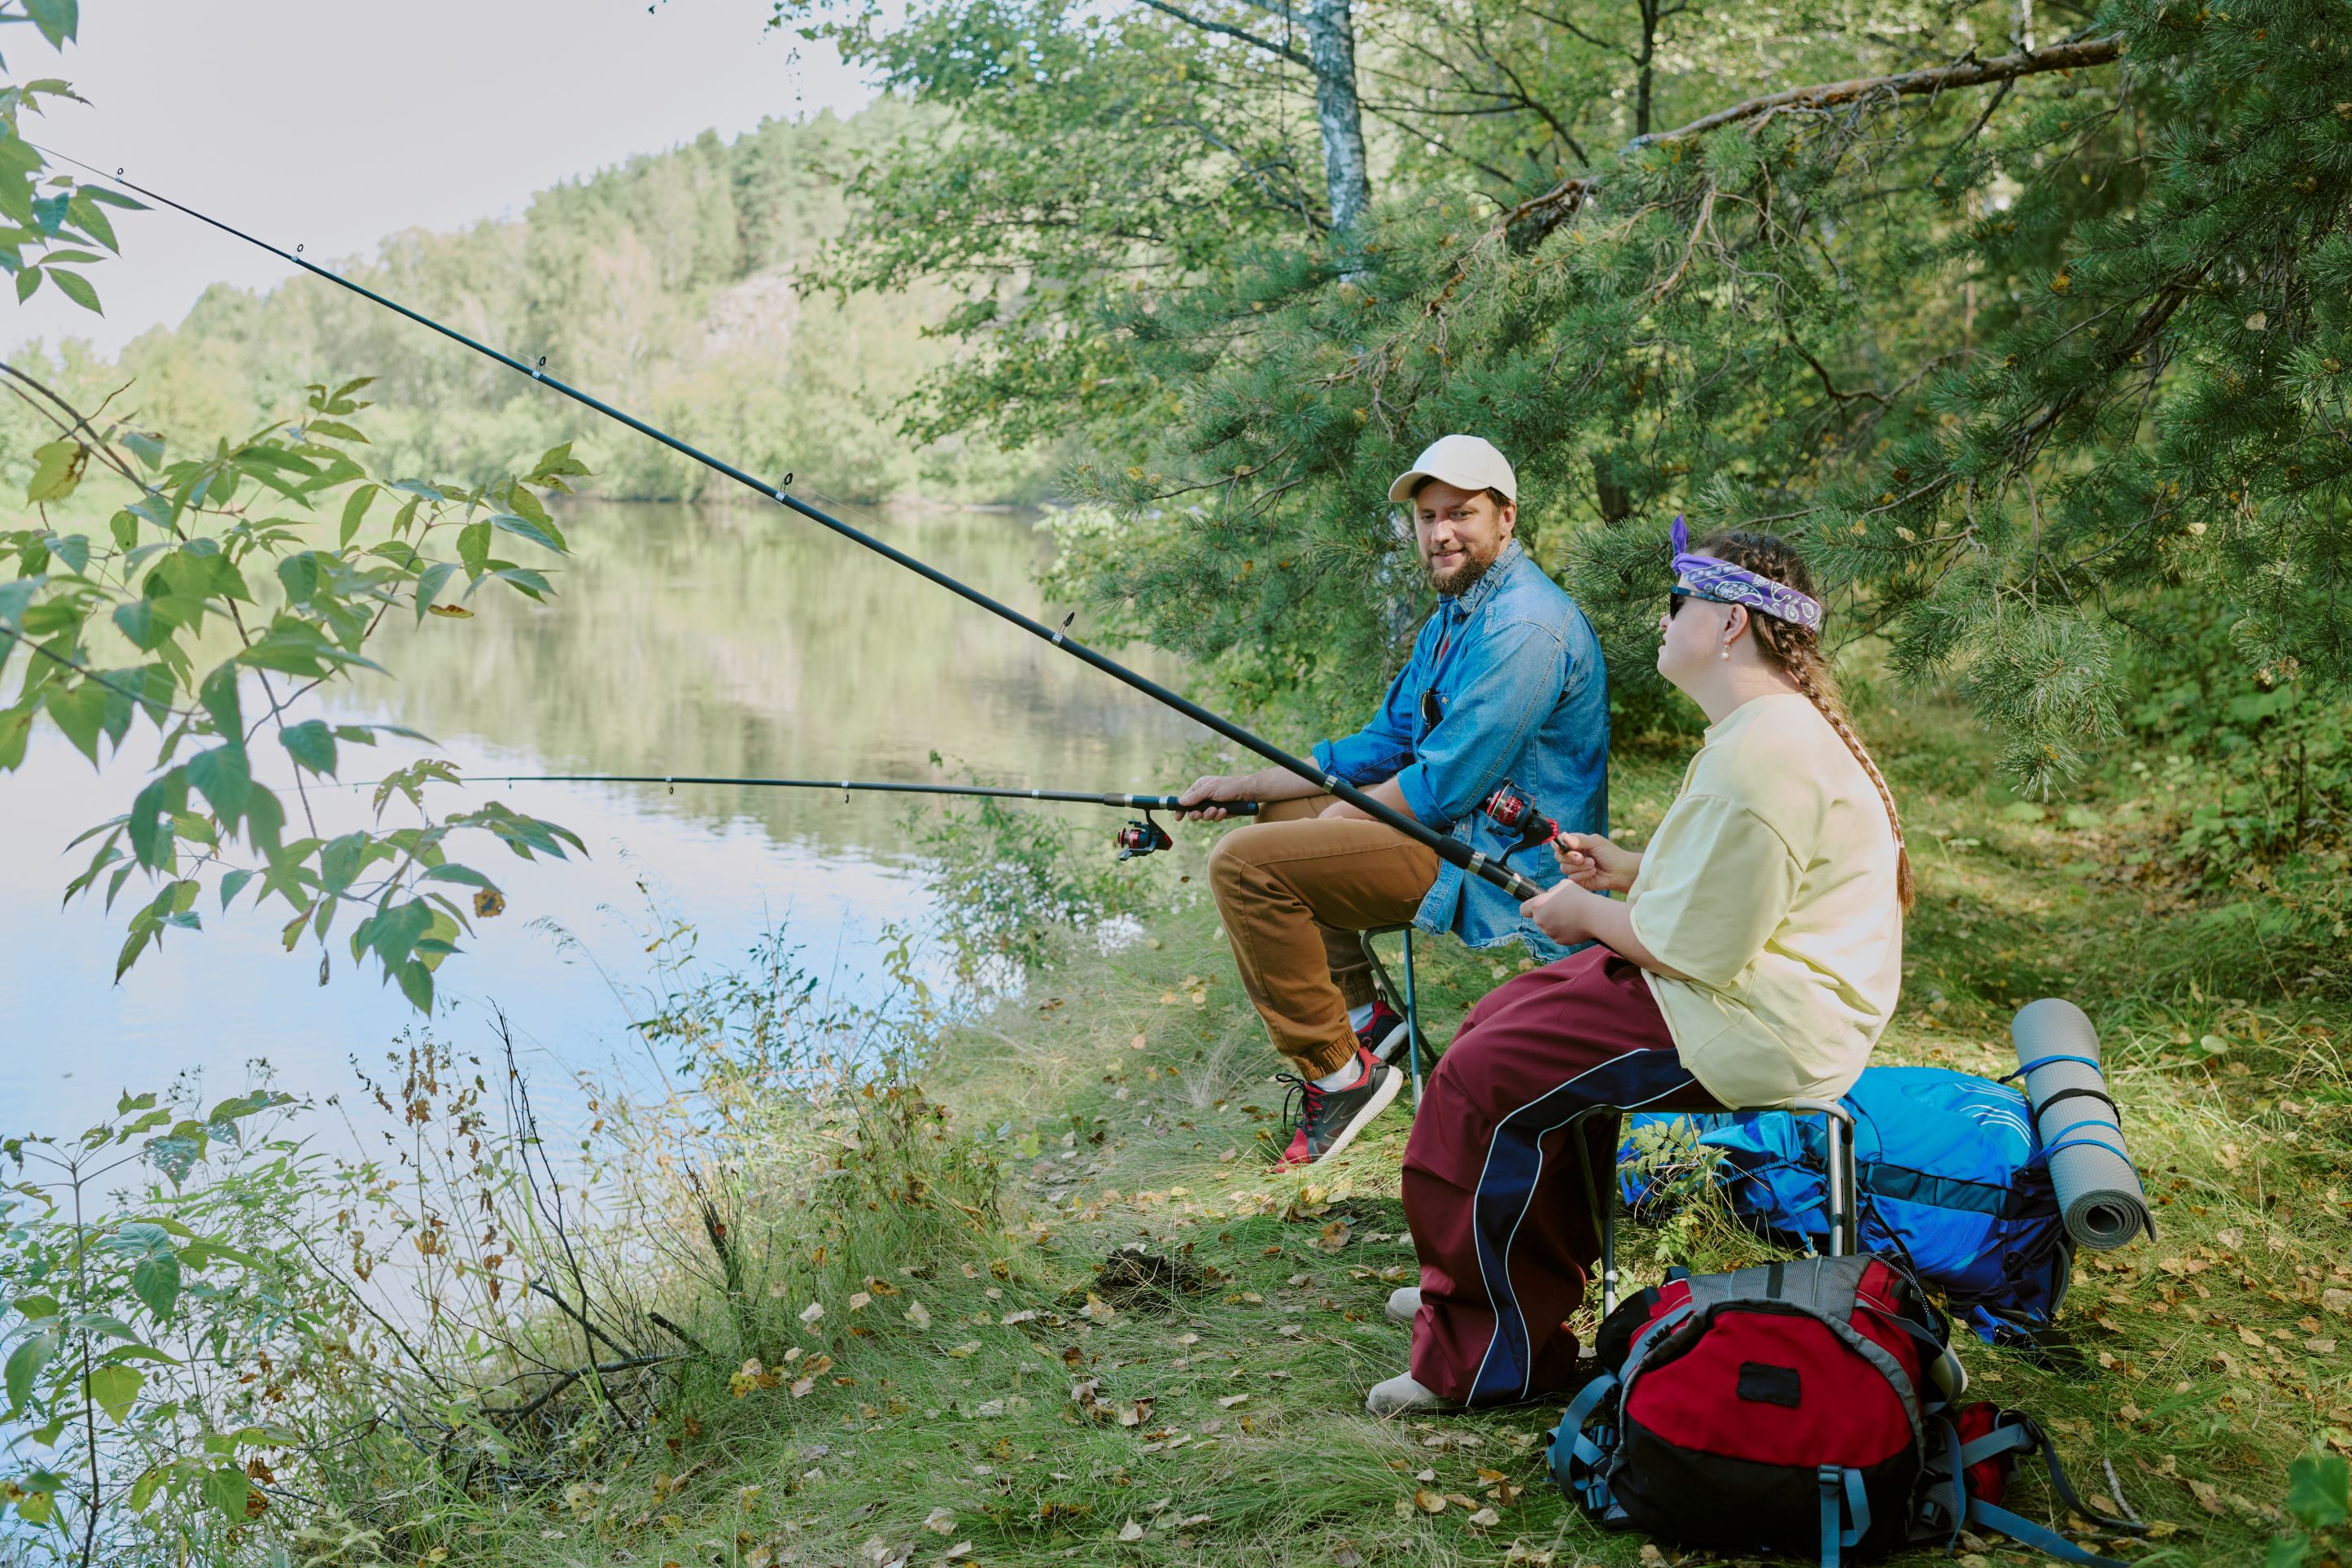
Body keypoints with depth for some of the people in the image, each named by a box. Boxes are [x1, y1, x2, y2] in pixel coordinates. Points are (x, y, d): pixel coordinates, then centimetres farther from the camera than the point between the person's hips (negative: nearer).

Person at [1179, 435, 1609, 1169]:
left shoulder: (1524, 627, -20)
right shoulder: (1452, 616, 14)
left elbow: (1445, 787, -23)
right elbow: (1380, 747, 17)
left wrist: (1337, 821, -7)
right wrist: (1242, 786, 10)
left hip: (1502, 867, -11)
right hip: (1455, 833, 11)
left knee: (1246, 863, -19)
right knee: (1276, 817, 24)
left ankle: (1338, 1074, -12)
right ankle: (1358, 1015, 16)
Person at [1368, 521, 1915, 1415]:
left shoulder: (1760, 754, -24)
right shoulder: (1774, 726, 12)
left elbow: (1703, 947, -24)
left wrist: (1589, 916, -8)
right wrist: (1625, 872, 10)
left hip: (1754, 1035, -12)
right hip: (1740, 986, 12)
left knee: (1488, 1075, -13)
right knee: (1502, 1019, 13)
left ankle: (1494, 1356, 1)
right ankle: (1475, 1288, 23)